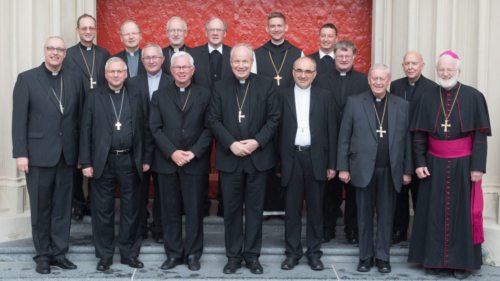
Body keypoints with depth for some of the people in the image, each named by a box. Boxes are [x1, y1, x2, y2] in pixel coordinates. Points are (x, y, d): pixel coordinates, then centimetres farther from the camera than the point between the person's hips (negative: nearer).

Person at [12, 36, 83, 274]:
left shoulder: (74, 79, 7)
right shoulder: (26, 79, -1)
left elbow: (79, 117, 6)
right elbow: (19, 120, -4)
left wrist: (81, 152, 3)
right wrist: (20, 153, -10)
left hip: (67, 154, 3)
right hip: (39, 153, -2)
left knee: (62, 207, 8)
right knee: (41, 207, 7)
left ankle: (59, 252, 18)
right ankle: (43, 255, 18)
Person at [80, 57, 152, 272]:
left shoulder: (138, 97, 7)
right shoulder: (94, 97, 4)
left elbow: (145, 129, 6)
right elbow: (86, 131, 1)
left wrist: (146, 159, 2)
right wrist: (86, 162, -5)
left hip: (131, 161, 1)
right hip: (102, 161, -1)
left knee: (131, 210, 7)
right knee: (103, 211, 6)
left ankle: (129, 253, 20)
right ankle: (104, 255, 17)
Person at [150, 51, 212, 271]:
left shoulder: (204, 95, 5)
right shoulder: (159, 95, 9)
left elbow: (209, 128, -1)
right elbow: (155, 128, 1)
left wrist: (193, 153, -13)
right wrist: (172, 152, -12)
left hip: (196, 162, -1)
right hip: (167, 162, 1)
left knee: (194, 210, 4)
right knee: (170, 211, 6)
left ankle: (193, 254, 15)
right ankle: (173, 253, 16)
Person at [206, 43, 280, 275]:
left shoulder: (266, 85, 3)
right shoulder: (220, 87, 4)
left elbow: (274, 118, -1)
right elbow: (213, 120, -1)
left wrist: (257, 141, -14)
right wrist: (231, 144, -13)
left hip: (258, 157, 0)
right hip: (229, 158, 1)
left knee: (255, 209, 7)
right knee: (231, 209, 7)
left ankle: (252, 255, 18)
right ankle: (233, 255, 18)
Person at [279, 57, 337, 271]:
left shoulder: (324, 97, 5)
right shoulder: (282, 96, 4)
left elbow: (331, 131, 4)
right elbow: (277, 129, 2)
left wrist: (332, 164, 0)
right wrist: (277, 162, -3)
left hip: (316, 158, 0)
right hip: (291, 158, 0)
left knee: (315, 208, 7)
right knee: (292, 208, 6)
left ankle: (314, 252, 17)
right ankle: (292, 252, 16)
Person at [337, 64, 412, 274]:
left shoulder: (402, 105, 7)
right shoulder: (354, 102, 2)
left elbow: (406, 139, 7)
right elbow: (344, 137, 2)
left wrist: (407, 170, 4)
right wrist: (343, 167, -3)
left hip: (390, 170, 1)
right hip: (364, 169, -1)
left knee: (386, 215, 7)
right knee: (364, 215, 8)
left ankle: (382, 257, 19)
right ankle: (366, 257, 19)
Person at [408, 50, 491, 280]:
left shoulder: (474, 97, -5)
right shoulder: (428, 99, 2)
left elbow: (480, 136, -6)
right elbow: (419, 135, 4)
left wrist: (477, 166, -11)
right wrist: (420, 163, -4)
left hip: (463, 165, -2)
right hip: (434, 165, 2)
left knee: (461, 212, 5)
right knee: (435, 213, 7)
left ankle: (463, 261, 15)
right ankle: (435, 259, 17)